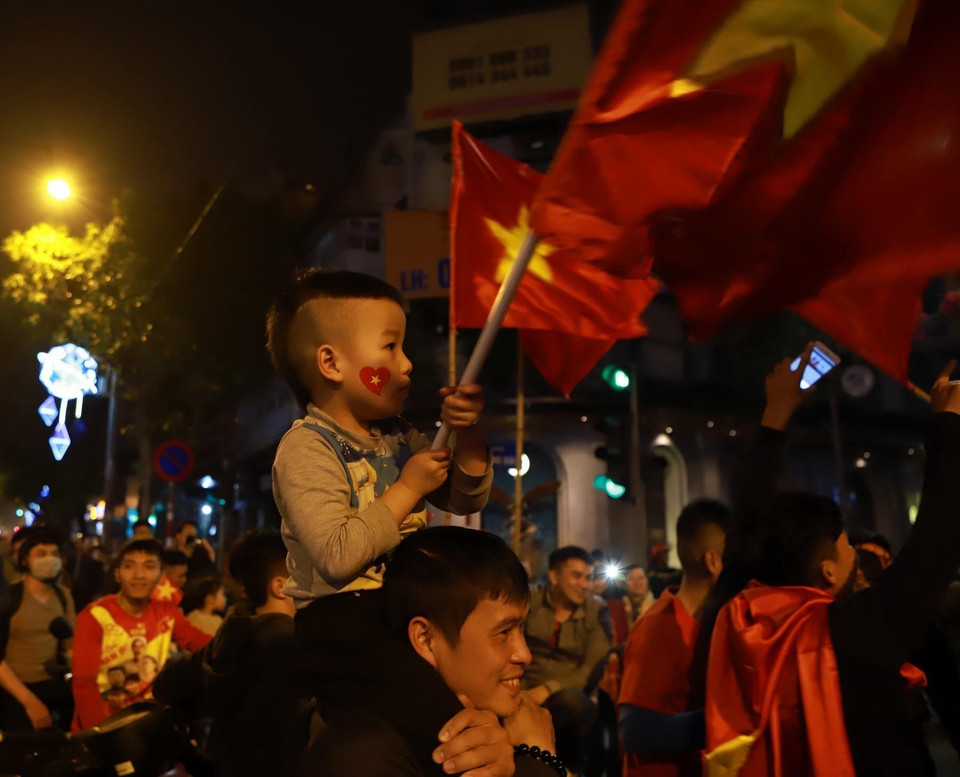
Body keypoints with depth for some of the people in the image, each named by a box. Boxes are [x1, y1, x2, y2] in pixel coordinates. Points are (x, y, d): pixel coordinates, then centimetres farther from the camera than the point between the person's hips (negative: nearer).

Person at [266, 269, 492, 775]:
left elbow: (467, 500, 16)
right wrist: (406, 489, -14)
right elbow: (338, 558, -23)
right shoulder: (306, 449, -11)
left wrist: (466, 435, -2)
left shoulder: (399, 437, 13)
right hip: (343, 625, -8)